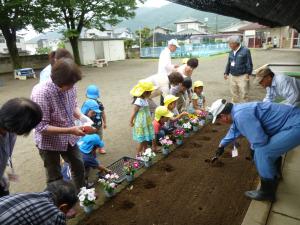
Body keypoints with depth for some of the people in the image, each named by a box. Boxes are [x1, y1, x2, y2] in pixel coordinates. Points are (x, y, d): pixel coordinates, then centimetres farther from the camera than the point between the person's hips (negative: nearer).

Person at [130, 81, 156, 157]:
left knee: (146, 139, 19)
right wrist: (131, 122, -8)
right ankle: (138, 155, 19)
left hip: (146, 123, 8)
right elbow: (134, 112, -17)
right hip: (141, 124, -8)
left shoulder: (144, 99, 3)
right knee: (142, 140, 3)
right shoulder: (139, 101, -24)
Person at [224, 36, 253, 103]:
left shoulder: (245, 50, -7)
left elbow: (249, 63, -8)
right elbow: (228, 63, 18)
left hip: (242, 76, -6)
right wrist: (226, 73, 14)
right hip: (232, 76, 6)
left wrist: (248, 73, -13)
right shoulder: (231, 52, 11)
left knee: (243, 94, -4)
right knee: (234, 94, 14)